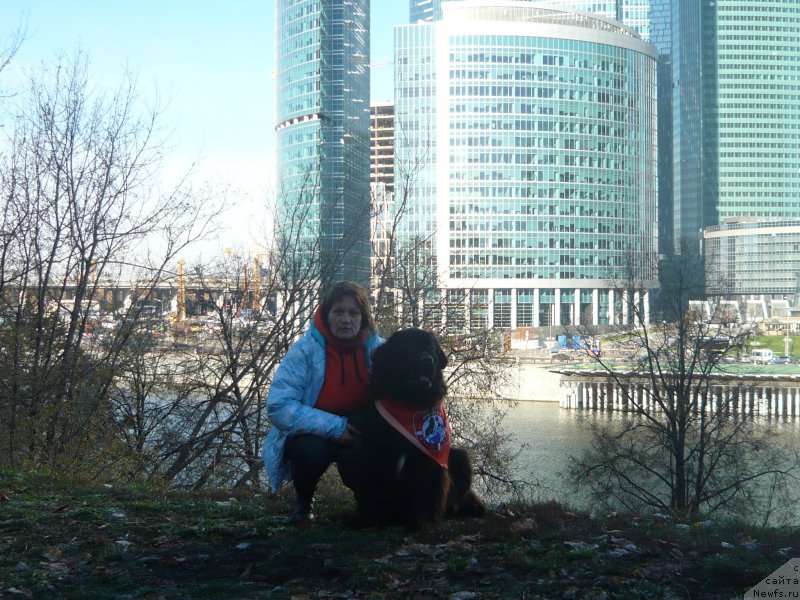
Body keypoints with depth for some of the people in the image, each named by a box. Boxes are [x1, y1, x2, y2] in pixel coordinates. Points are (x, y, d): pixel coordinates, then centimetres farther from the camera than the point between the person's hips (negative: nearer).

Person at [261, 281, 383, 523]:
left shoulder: (376, 348, -9)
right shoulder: (305, 350, -20)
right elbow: (278, 406, -26)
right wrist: (333, 427, -33)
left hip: (356, 431, 3)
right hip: (309, 435, -3)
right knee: (311, 449, -35)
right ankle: (303, 501, 0)